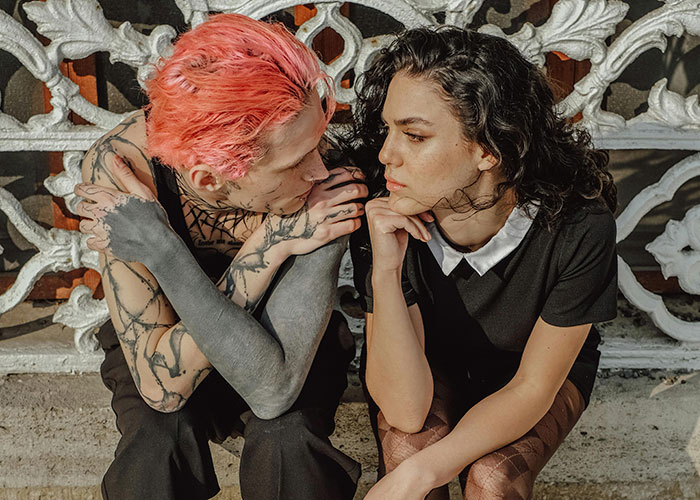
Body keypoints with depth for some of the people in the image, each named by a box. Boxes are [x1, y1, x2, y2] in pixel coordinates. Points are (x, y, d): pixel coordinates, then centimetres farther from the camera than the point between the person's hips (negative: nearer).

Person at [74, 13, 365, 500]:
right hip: (166, 339, 1)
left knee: (289, 443, -29)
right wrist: (271, 241, -39)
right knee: (158, 446, -28)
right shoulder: (119, 165, -32)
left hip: (286, 340, 0)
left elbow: (273, 389, -35)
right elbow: (161, 385, -32)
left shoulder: (324, 181, -33)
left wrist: (160, 248, -39)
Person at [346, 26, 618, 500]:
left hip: (540, 368, 0)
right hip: (426, 363, 1)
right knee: (406, 448, -30)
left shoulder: (579, 228, -32)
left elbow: (532, 389, -21)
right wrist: (385, 272, -43)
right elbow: (405, 410, -29)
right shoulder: (384, 220, -28)